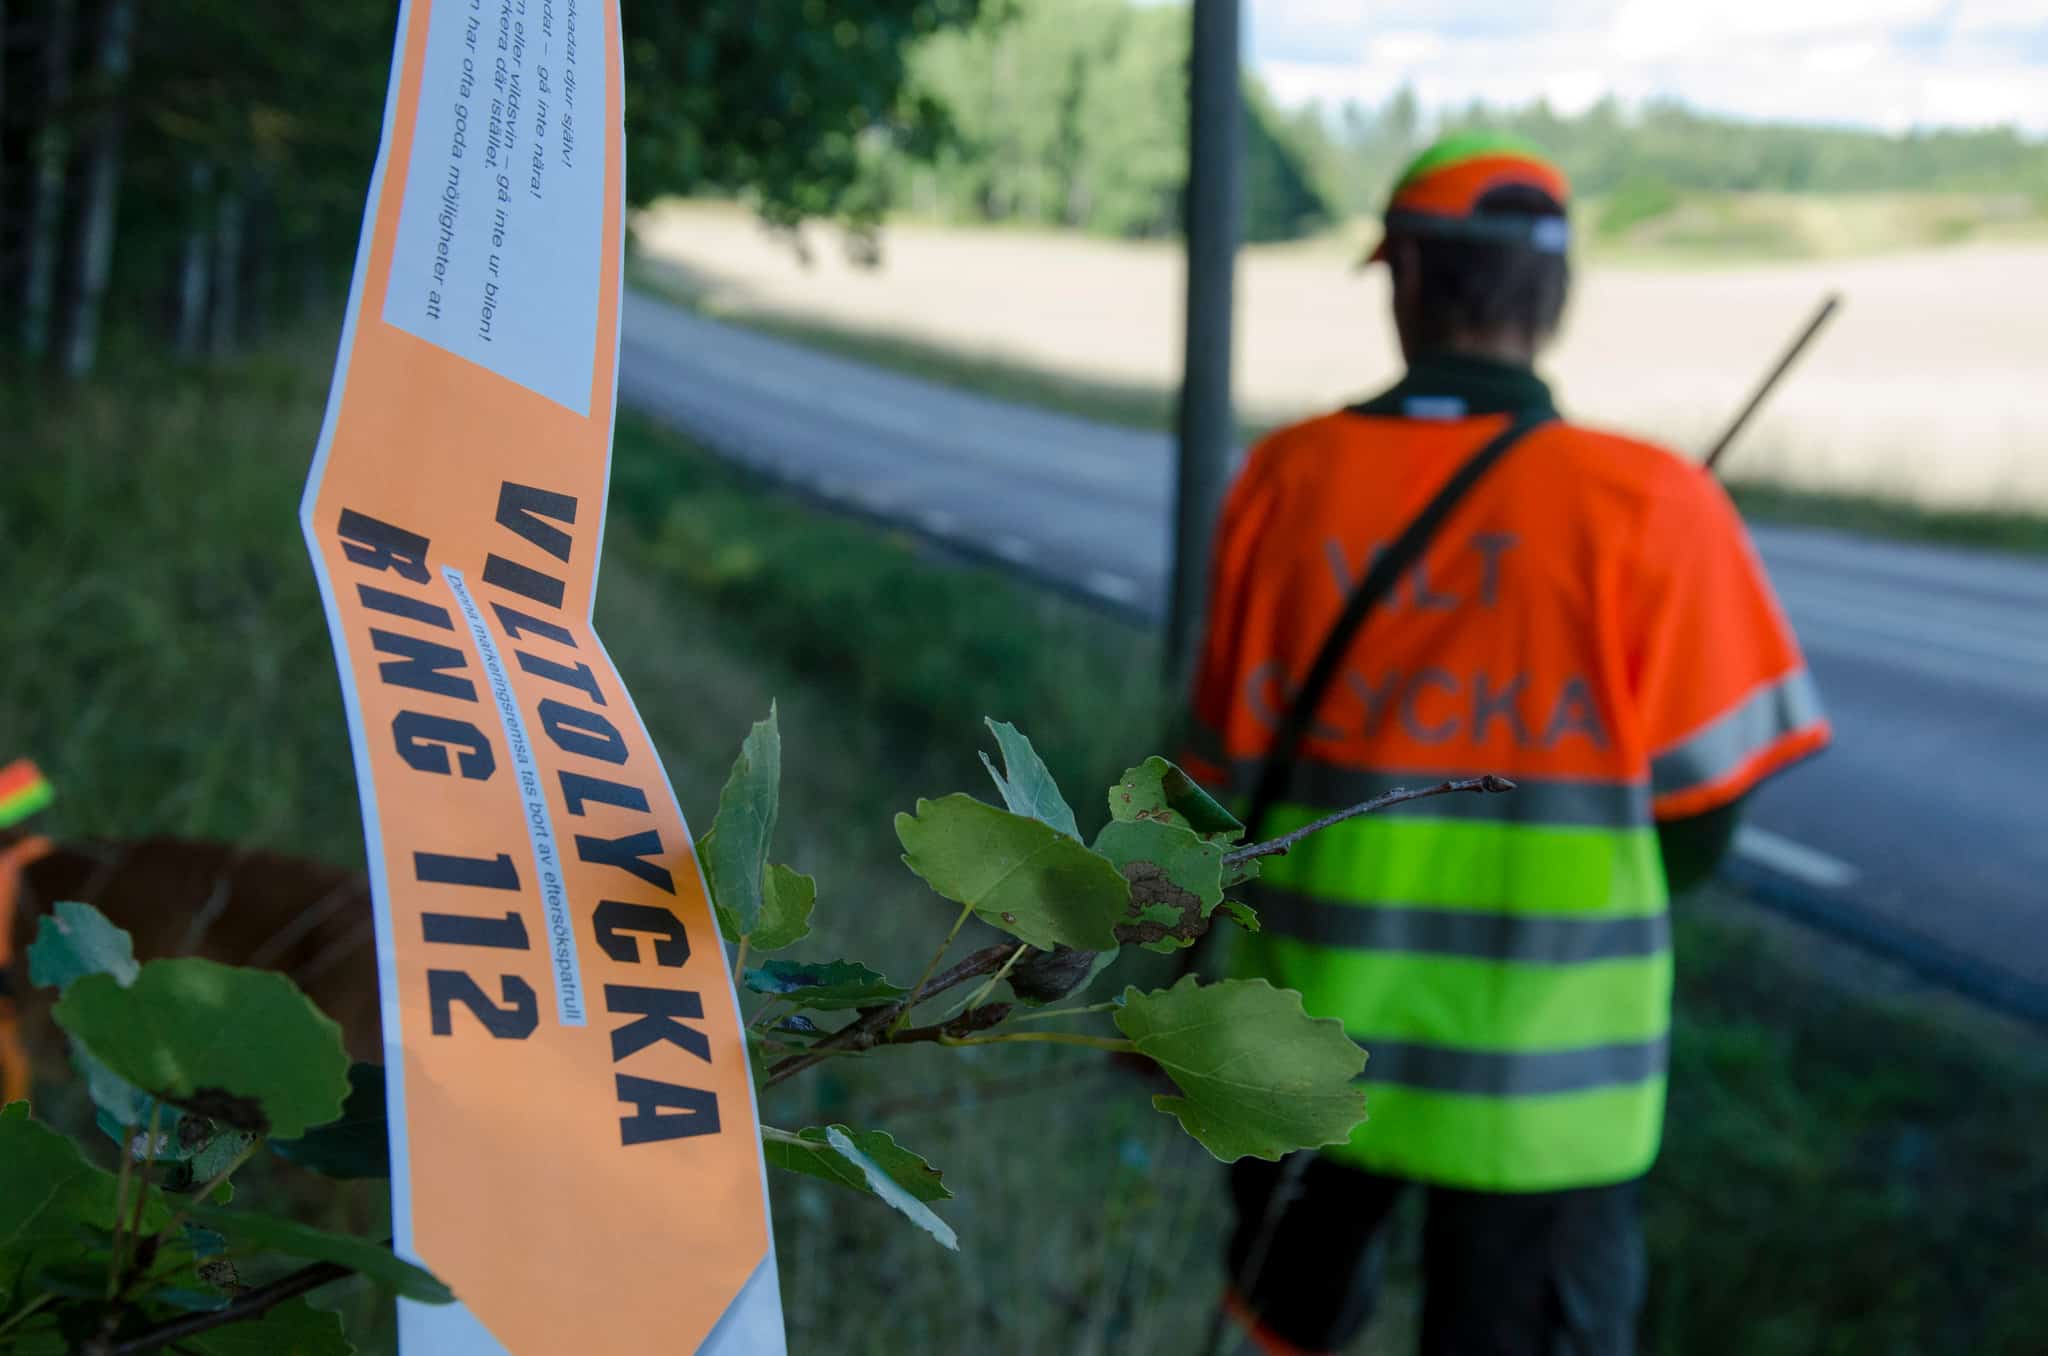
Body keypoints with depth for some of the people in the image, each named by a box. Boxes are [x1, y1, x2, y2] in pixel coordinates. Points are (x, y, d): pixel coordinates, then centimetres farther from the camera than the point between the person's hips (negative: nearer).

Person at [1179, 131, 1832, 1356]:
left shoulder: (1291, 477, -8)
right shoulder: (1648, 507, -14)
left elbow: (1232, 770, 0)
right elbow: (1695, 830, -9)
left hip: (1312, 1040, 3)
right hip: (1544, 1080, -2)